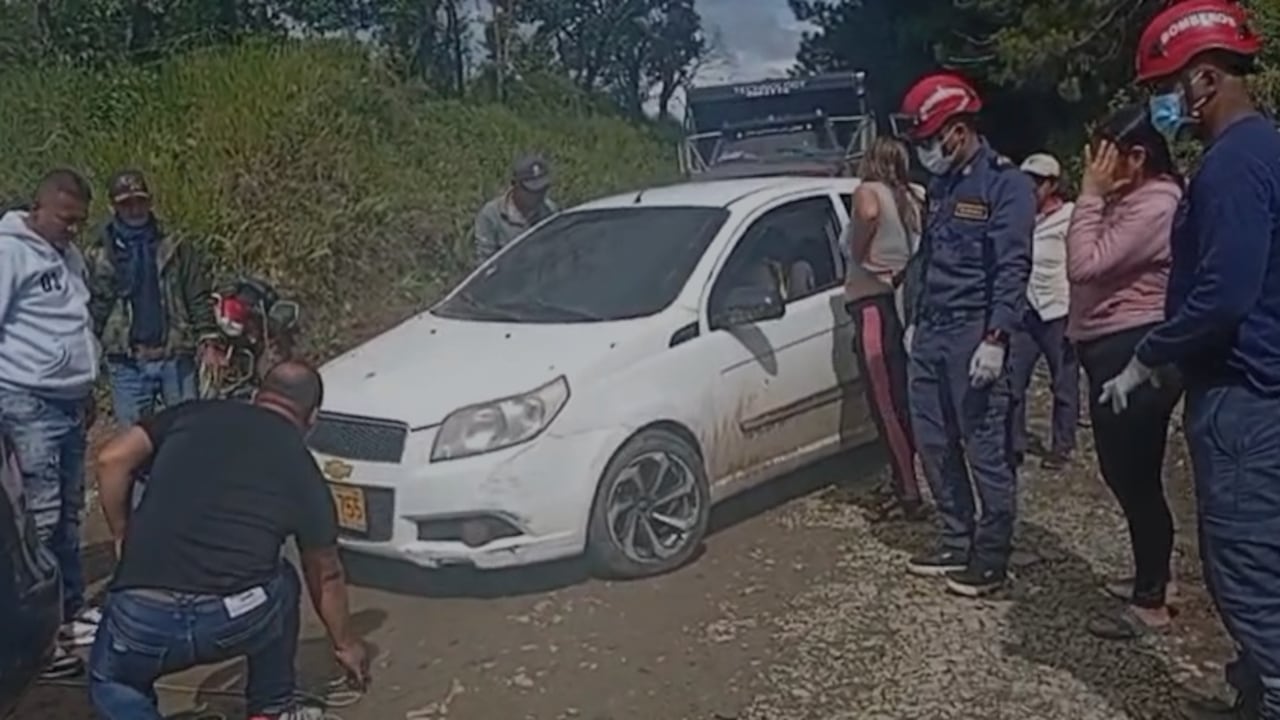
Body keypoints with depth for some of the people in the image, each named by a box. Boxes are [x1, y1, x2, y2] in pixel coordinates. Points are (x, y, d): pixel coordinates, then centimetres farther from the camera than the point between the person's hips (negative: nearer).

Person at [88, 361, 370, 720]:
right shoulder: (303, 471, 13)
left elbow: (111, 460, 3)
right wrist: (345, 643, 39)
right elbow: (326, 577, 24)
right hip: (239, 618, 0)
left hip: (141, 618, 1)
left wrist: (123, 537, 18)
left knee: (111, 682, 33)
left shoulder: (194, 413, 14)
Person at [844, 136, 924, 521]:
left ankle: (908, 491, -3)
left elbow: (868, 214, -28)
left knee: (885, 404, -5)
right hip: (903, 300, 8)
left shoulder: (867, 192, -4)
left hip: (874, 303, -8)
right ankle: (903, 484, 20)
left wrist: (859, 253, -14)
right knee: (901, 402, 13)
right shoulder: (911, 199, 15)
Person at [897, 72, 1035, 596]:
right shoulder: (941, 184, 16)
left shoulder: (1005, 184, -7)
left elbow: (1012, 268, -14)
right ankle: (958, 543, 24)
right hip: (931, 333, 8)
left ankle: (991, 558, 10)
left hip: (974, 335, -8)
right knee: (934, 445, 11)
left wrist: (995, 338, -21)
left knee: (987, 451, -1)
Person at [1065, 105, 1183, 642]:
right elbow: (1095, 268, 15)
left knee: (1135, 476, -1)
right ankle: (1152, 576, 35)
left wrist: (1090, 194, -17)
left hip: (1134, 354, -11)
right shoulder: (1129, 200, 14)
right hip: (1113, 351, 11)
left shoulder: (1156, 205, -18)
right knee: (1125, 471, 19)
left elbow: (1084, 265, -24)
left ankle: (1150, 601, 12)